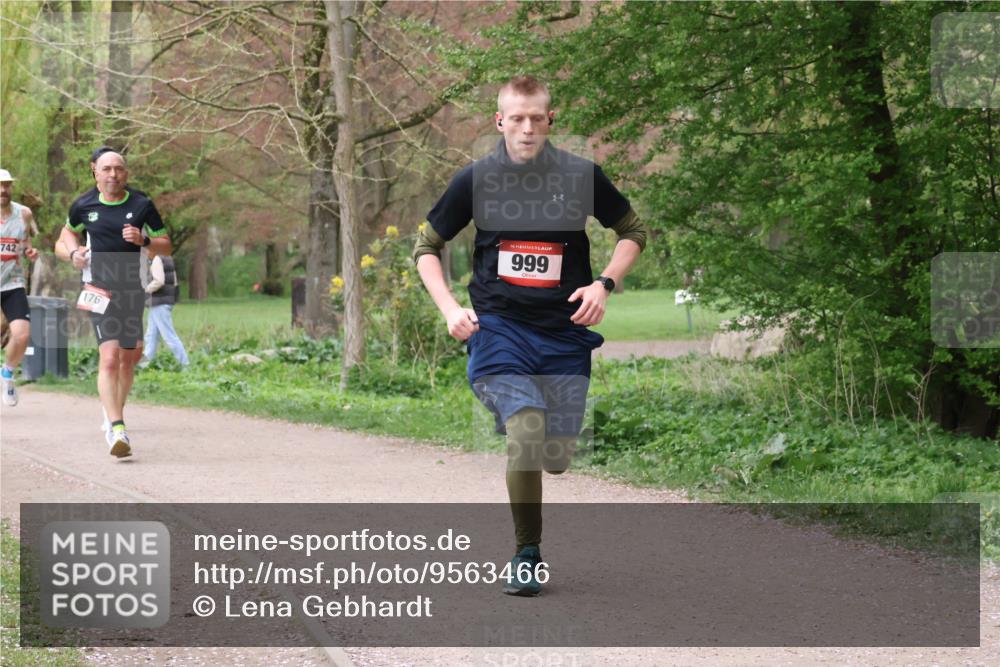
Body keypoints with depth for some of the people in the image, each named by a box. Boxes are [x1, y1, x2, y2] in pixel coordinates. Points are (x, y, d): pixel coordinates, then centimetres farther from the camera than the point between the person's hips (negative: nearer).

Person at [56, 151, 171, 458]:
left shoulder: (142, 205, 1)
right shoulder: (84, 206, 4)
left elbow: (166, 245, 6)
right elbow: (66, 237, 22)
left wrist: (144, 240, -14)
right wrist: (73, 253, 0)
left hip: (133, 291, 2)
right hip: (100, 291, -2)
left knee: (128, 360, 11)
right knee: (109, 358, -17)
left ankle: (114, 417, 33)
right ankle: (117, 428, -24)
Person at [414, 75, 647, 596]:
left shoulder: (582, 177, 0)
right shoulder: (475, 180, 0)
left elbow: (633, 231, 15)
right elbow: (426, 247, 12)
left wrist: (603, 284, -2)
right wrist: (450, 308, -2)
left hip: (565, 332, 2)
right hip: (498, 325, -2)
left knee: (557, 457, 0)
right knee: (526, 431, -23)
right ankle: (526, 556, -6)